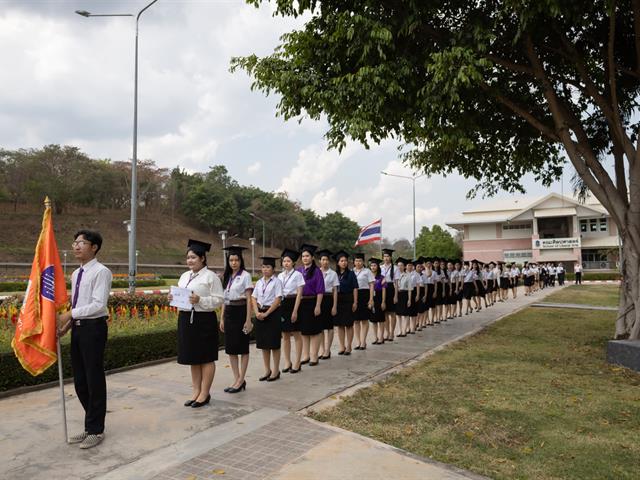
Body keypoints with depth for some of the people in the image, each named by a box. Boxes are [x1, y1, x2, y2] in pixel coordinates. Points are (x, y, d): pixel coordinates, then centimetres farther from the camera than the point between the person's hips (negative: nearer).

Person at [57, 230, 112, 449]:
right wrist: (67, 324, 3)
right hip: (78, 328, 8)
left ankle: (96, 430, 17)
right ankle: (91, 425, 31)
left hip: (93, 327, -8)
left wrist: (70, 314, -18)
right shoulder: (75, 274, 14)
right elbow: (77, 306, 17)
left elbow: (98, 304, -19)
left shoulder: (101, 272, -11)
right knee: (80, 381, 15)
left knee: (94, 380, 1)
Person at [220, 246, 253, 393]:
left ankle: (241, 380, 11)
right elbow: (224, 299, 13)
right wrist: (222, 319, 10)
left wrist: (248, 320, -13)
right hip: (228, 313, 6)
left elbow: (249, 300, -9)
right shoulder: (227, 276, 10)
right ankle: (236, 379, 17)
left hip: (240, 312, -6)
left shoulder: (245, 275, -7)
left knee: (242, 348, 3)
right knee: (230, 348, 8)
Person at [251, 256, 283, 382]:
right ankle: (267, 370, 22)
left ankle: (275, 371, 14)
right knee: (263, 344, 10)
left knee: (274, 343, 2)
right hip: (260, 314, 5)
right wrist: (257, 312, -8)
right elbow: (254, 298, 8)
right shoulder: (259, 282, 10)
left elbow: (278, 299, -13)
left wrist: (266, 313, -15)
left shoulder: (277, 281, -6)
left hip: (273, 313, -5)